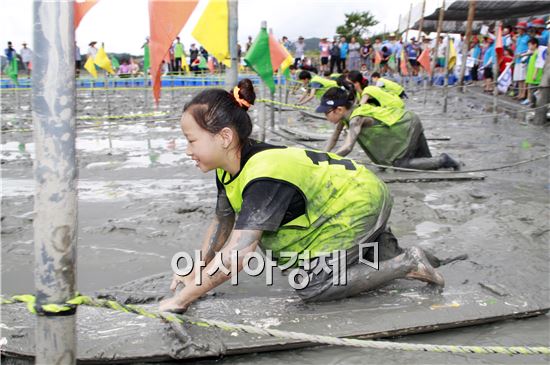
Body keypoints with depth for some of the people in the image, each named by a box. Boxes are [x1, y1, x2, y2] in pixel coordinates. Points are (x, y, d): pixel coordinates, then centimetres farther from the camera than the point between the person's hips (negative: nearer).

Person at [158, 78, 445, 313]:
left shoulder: (265, 177, -38)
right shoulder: (229, 167, -8)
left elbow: (235, 255, -44)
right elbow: (223, 221, 6)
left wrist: (180, 300, -36)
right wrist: (198, 272, 0)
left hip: (362, 203, -9)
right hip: (339, 198, 9)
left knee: (310, 286, -15)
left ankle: (406, 263, -4)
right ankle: (370, 241, 24)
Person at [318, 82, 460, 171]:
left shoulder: (356, 118, -29)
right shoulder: (345, 113, -4)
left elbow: (347, 147, -40)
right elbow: (334, 137, 8)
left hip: (408, 125, -8)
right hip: (406, 121, 8)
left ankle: (443, 161, -2)